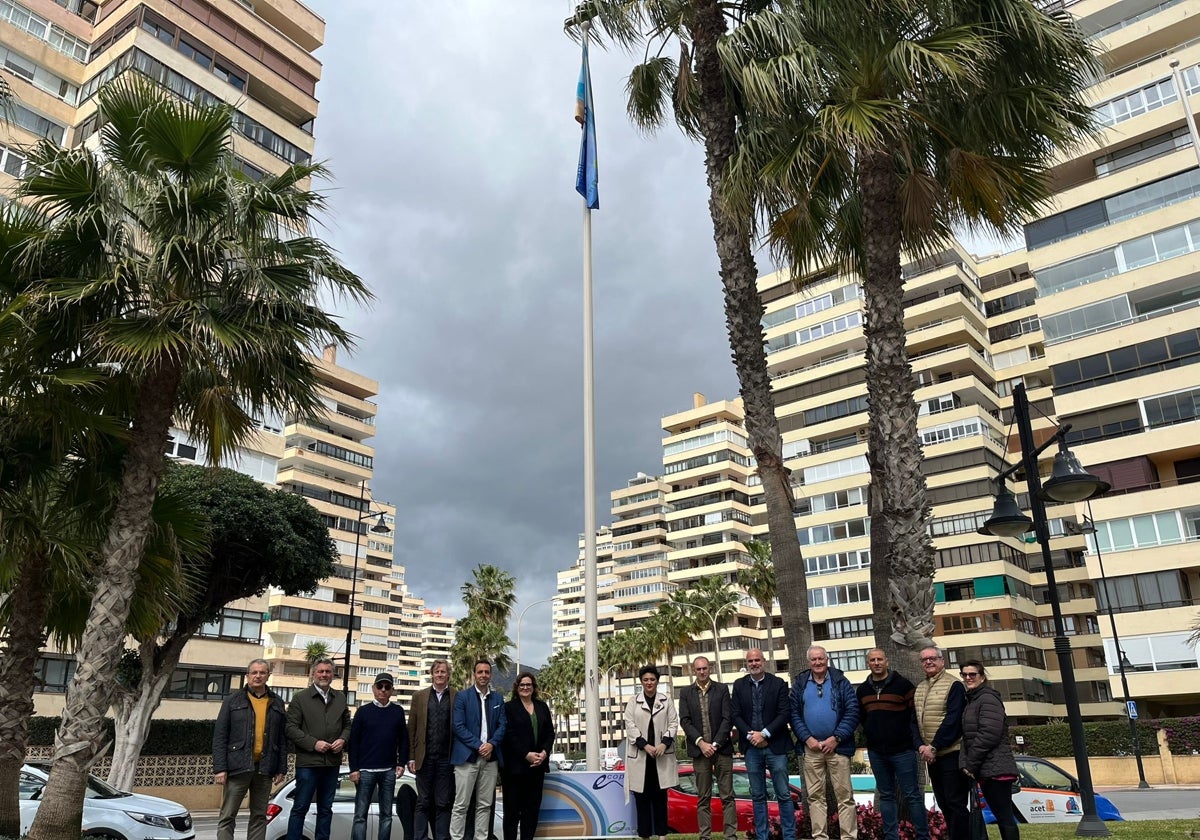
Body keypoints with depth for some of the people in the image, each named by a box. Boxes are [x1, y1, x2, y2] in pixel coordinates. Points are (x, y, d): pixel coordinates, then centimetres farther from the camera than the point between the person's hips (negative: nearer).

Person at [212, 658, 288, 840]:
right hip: (238, 766, -2)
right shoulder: (233, 701, 3)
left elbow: (282, 739, 10)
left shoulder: (277, 703, 10)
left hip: (265, 768, 3)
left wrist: (281, 769, 4)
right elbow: (220, 736, -1)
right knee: (227, 817, 0)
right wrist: (220, 768, -9)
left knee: (259, 817, 8)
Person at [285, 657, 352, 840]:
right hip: (308, 762, -4)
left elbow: (347, 725, 16)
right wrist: (313, 743, -16)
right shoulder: (300, 698, -2)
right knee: (300, 808, 0)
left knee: (326, 809, 12)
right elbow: (291, 728, -7)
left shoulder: (340, 698, 11)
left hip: (332, 763, 4)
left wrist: (342, 739, -4)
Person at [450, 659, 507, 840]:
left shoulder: (498, 698, 12)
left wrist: (491, 744, -11)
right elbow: (458, 726, -7)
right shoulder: (462, 696, -1)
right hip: (467, 756, -4)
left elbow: (502, 725, 7)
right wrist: (478, 745, -13)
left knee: (485, 805, 7)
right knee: (461, 804, -2)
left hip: (490, 757, 4)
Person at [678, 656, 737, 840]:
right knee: (703, 798, 4)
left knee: (727, 796, 1)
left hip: (721, 748, 0)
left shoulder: (722, 690, 5)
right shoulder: (686, 693, 7)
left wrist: (715, 744, -10)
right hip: (699, 750, 0)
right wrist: (701, 743, -12)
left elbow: (727, 719, -1)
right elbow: (685, 721, 0)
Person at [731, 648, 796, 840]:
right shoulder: (739, 685, 7)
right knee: (758, 796, 8)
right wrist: (751, 735, -11)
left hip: (775, 746, -2)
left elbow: (785, 713, -7)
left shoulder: (778, 684, -1)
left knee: (784, 795, 1)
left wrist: (764, 734, -14)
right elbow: (736, 715, 4)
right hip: (751, 747, 2)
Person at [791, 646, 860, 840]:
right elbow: (794, 714, 3)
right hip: (810, 747, 2)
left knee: (845, 794, 1)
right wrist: (808, 739, -9)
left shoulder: (840, 681, 1)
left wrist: (836, 738, -11)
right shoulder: (800, 684, 6)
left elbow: (852, 712, -5)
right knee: (815, 795, 6)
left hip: (837, 746, -2)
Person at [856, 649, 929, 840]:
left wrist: (918, 742, -14)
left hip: (902, 750, -5)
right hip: (876, 752, 5)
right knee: (886, 796, 11)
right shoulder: (863, 690, 10)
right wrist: (869, 733, 11)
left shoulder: (902, 684, -5)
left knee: (912, 795, 0)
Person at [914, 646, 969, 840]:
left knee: (955, 802, -5)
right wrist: (921, 746, -5)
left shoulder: (953, 685, -10)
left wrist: (934, 747, -18)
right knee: (943, 803, 13)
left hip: (952, 753, -7)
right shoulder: (919, 689, 13)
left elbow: (953, 720, -17)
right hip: (932, 756, 7)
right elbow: (915, 721, 11)